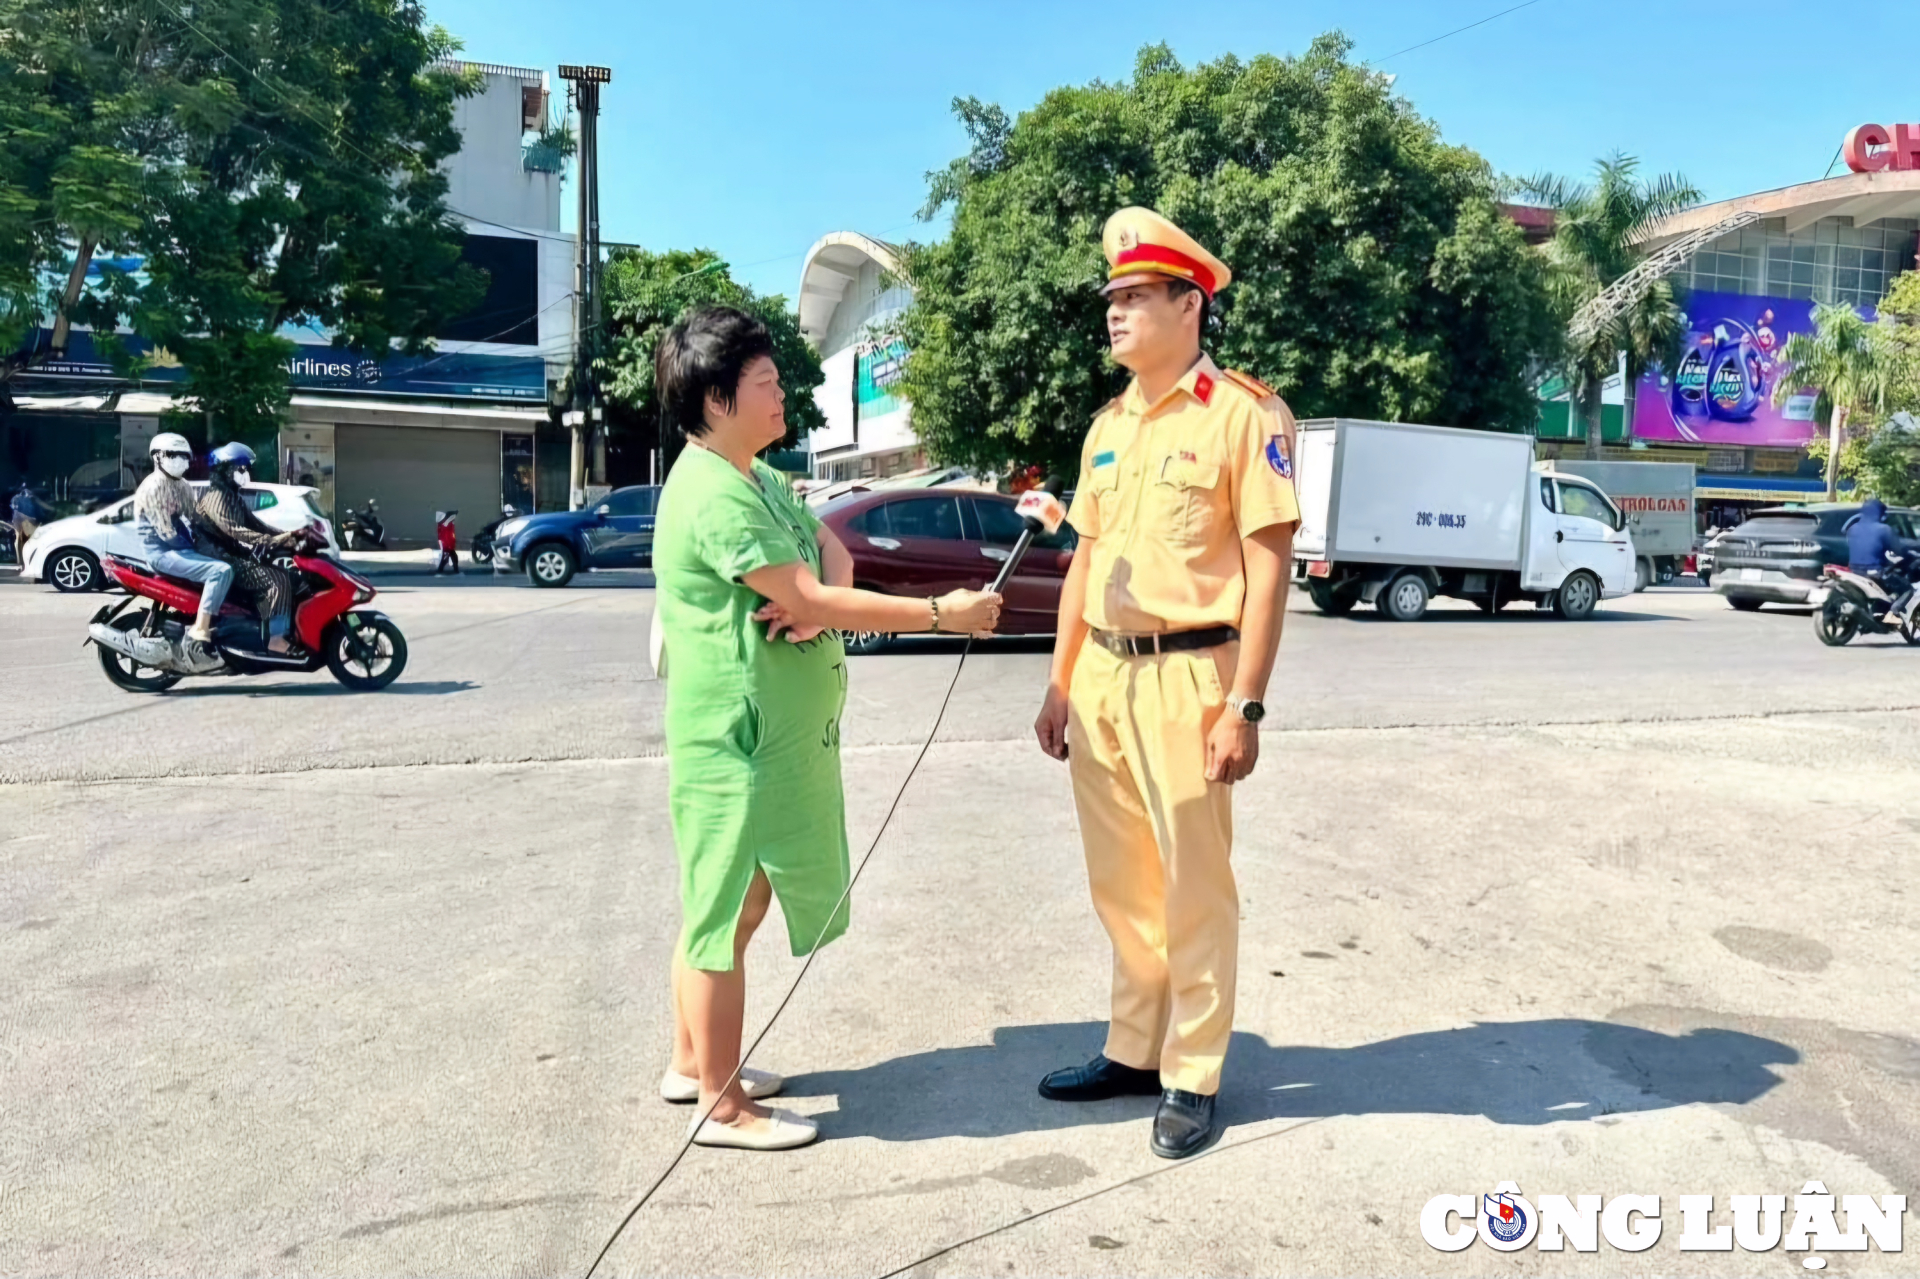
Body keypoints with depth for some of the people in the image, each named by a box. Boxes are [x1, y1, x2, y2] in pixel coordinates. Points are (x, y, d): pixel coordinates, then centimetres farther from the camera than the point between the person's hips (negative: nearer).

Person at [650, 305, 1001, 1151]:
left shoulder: (757, 479, 14)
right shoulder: (714, 495, -19)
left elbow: (831, 554, 10)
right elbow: (812, 602, -22)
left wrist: (815, 596, -14)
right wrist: (943, 614, -18)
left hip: (775, 734, 10)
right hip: (738, 737, -10)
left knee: (737, 899, 18)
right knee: (725, 910, 1)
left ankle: (693, 1061, 33)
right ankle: (723, 1103, 14)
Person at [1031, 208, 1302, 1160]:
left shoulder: (1241, 413, -7)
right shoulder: (1109, 425, 14)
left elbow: (1268, 566, -11)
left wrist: (1245, 705, -16)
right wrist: (1060, 680, 14)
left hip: (1186, 676, -7)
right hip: (1102, 676, 7)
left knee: (1193, 890, 5)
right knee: (1121, 885, 15)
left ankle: (1194, 1078, 20)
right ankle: (1133, 1051, 31)